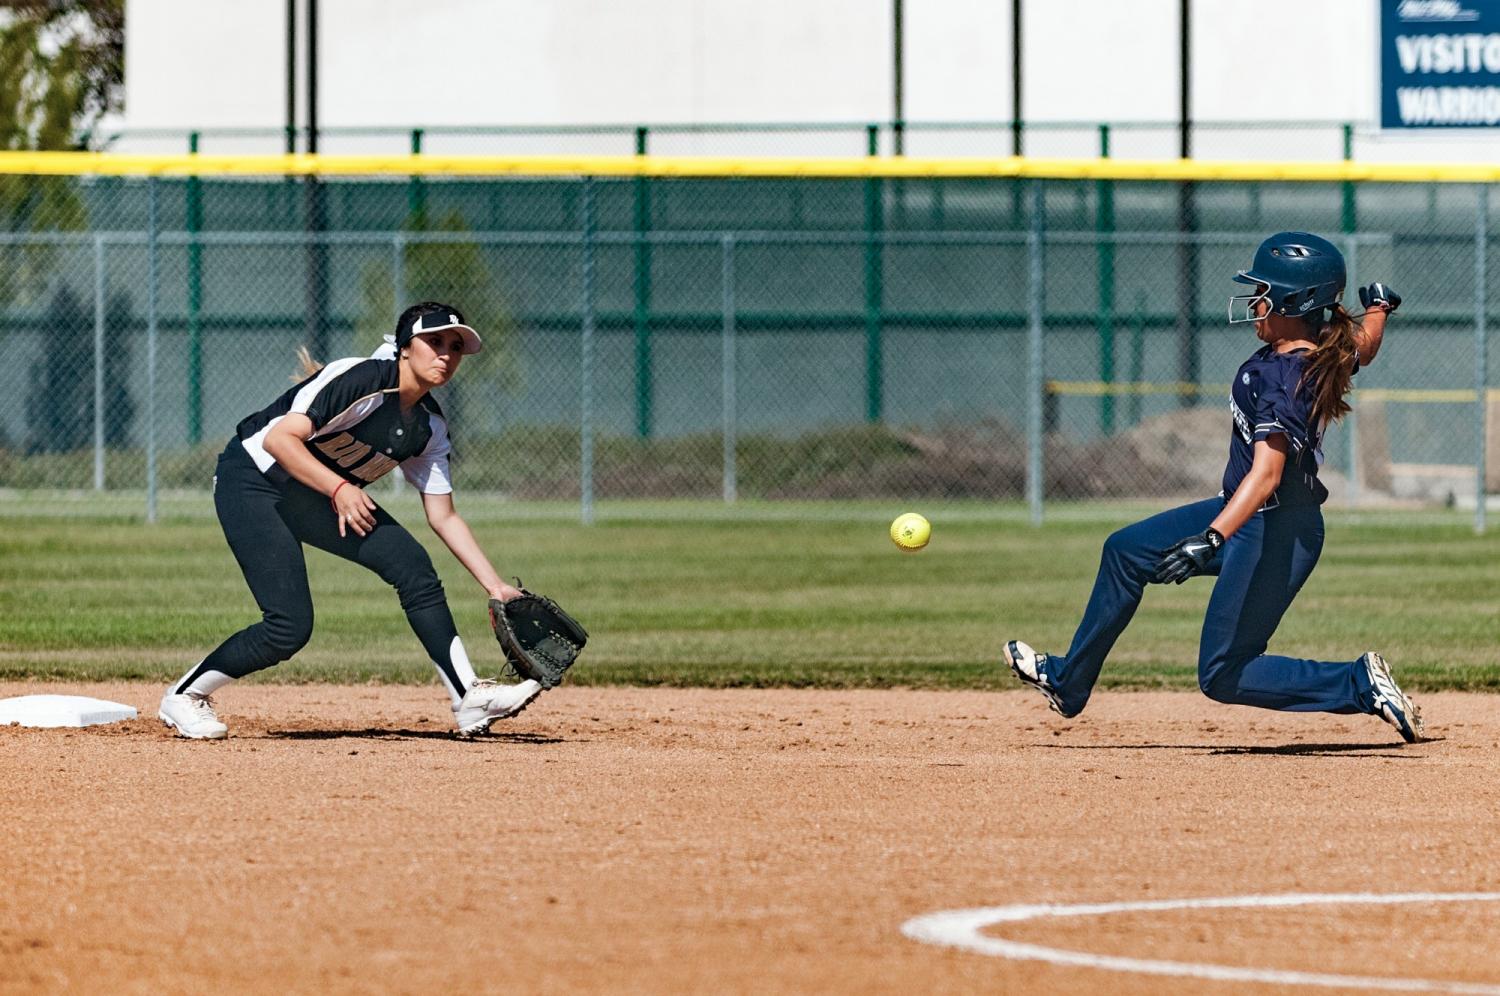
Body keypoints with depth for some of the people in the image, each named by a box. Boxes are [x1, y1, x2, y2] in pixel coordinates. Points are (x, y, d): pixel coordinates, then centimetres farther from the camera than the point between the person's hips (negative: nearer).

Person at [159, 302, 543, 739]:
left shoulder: (429, 426, 0)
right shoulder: (360, 380, -24)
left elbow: (443, 517, 6)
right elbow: (279, 439, -29)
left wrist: (496, 586, 0)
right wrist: (340, 489, -36)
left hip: (321, 495, 8)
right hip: (251, 479, -8)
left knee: (412, 565, -12)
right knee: (290, 627, -18)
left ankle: (470, 700, -10)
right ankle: (183, 698, 2)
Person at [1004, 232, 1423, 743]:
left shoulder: (1284, 378, -29)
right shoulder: (1325, 348, -3)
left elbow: (1267, 473, -39)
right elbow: (1363, 349, 21)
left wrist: (1212, 539, -48)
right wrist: (1378, 308, 42)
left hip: (1275, 532, -10)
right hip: (1249, 513, 10)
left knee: (1222, 676, -3)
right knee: (1126, 550, 19)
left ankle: (1362, 684, -3)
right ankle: (1068, 682, 31)